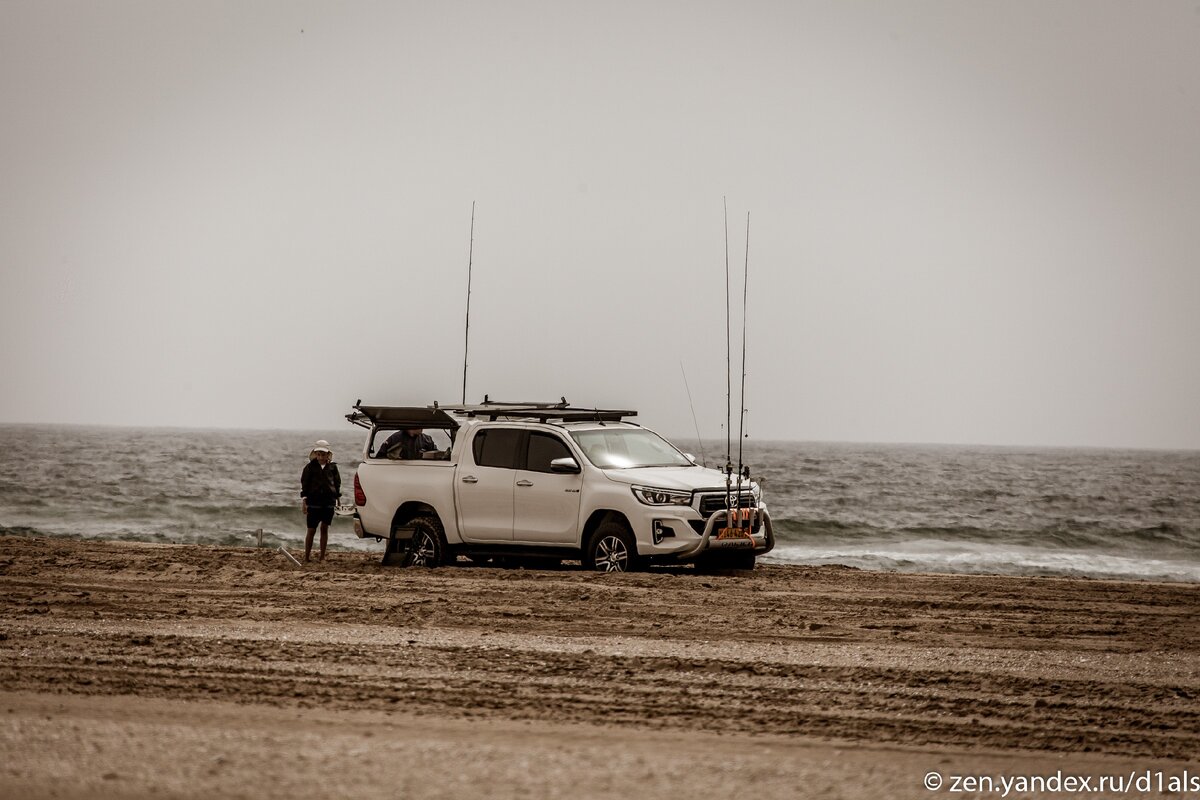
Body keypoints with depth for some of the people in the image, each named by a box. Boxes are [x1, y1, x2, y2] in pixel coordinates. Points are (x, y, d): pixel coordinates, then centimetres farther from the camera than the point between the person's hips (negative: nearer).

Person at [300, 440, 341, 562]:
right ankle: (306, 557, 5)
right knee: (311, 530, -1)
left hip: (329, 502, 2)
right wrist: (303, 500, -6)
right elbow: (304, 484, 0)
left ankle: (322, 556, 11)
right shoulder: (310, 467, 0)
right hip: (313, 502, -2)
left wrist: (338, 498, 8)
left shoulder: (332, 467, 5)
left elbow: (337, 483, 12)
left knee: (324, 528, 6)